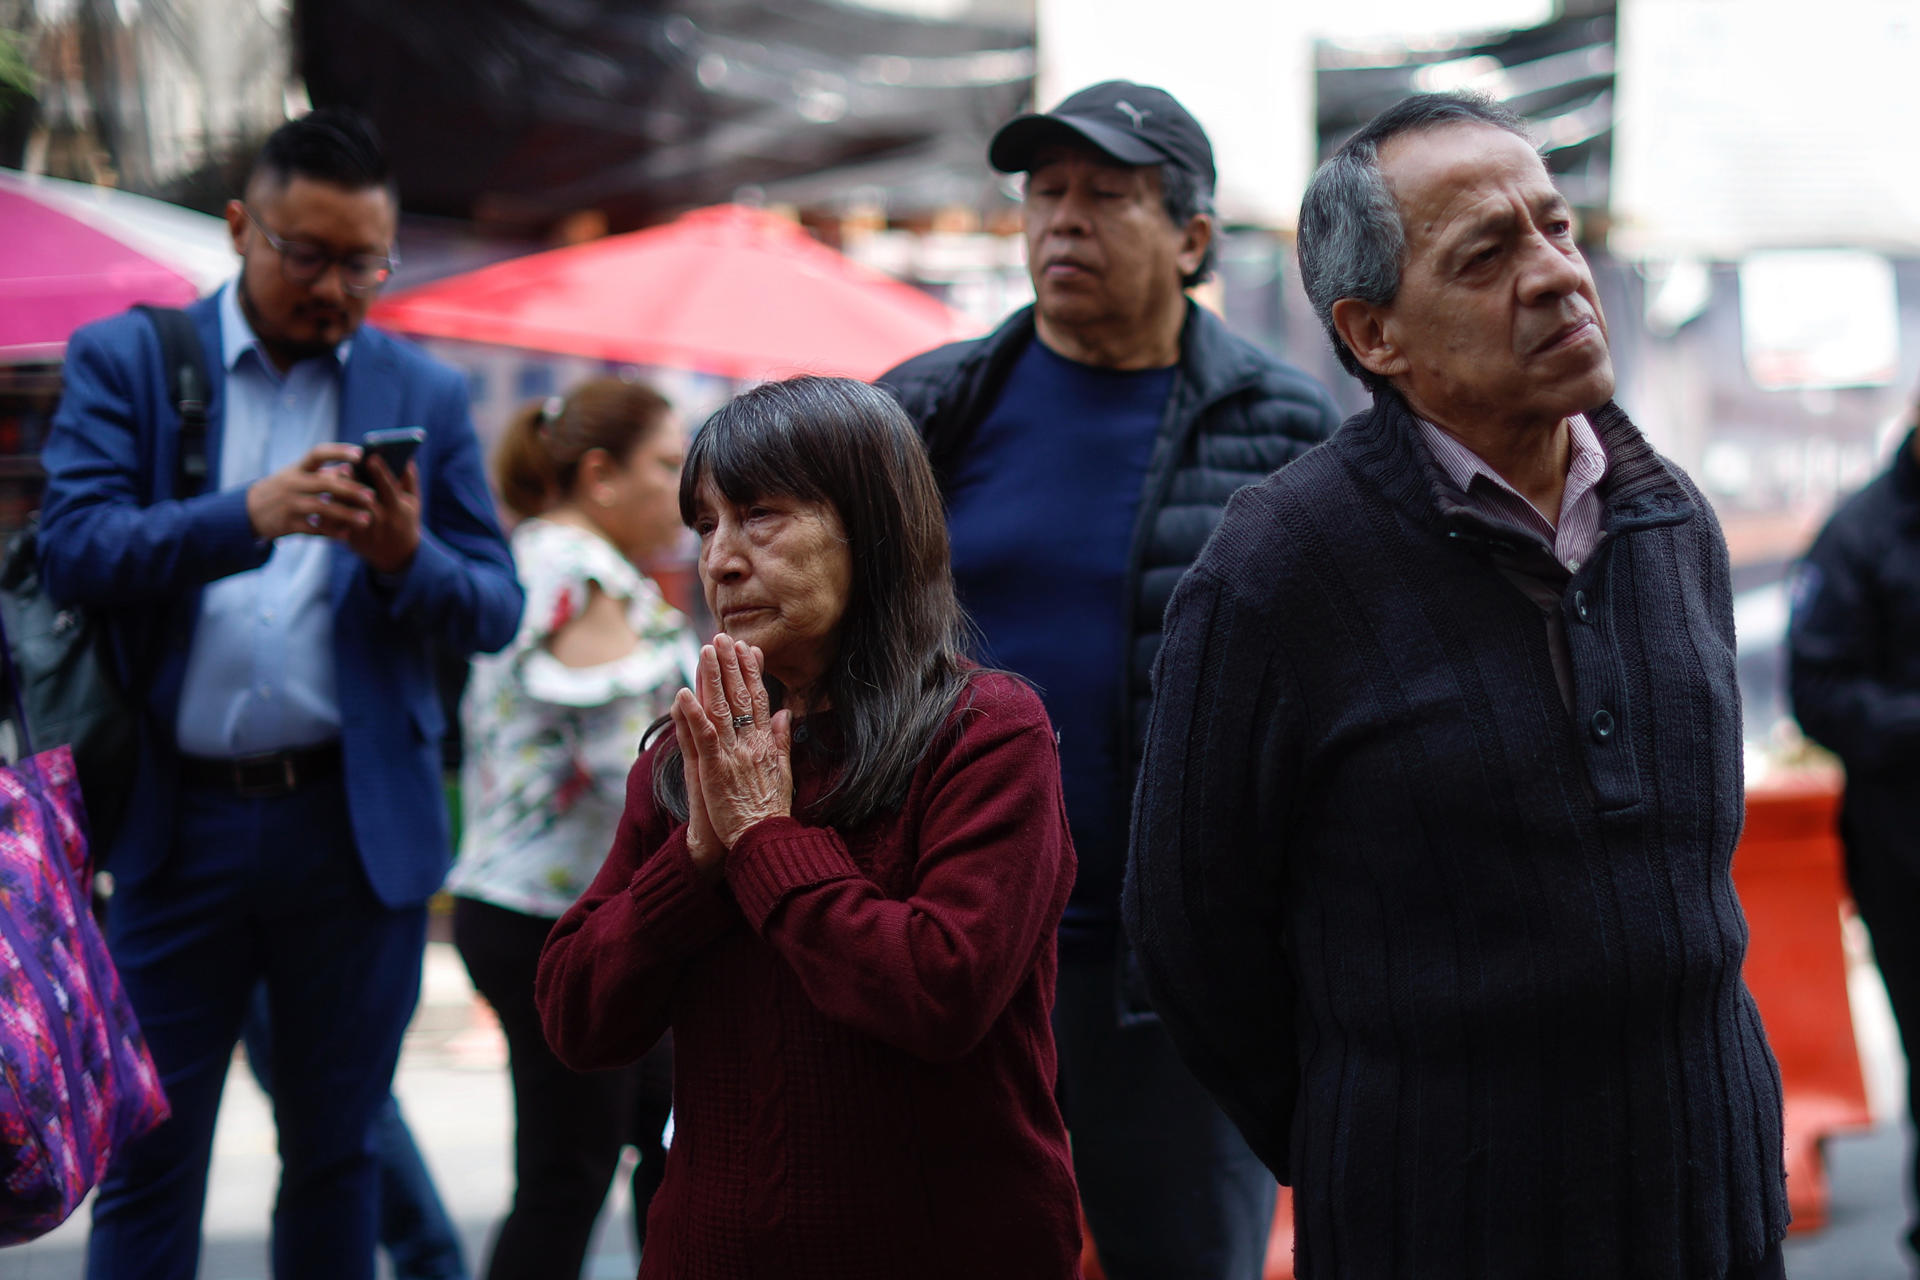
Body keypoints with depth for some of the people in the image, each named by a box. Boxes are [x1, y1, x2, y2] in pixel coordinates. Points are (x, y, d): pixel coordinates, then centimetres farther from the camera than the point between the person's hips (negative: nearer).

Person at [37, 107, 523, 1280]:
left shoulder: (427, 395, 9)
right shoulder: (122, 361, 4)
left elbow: (496, 612, 6)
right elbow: (71, 551, -10)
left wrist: (408, 559, -16)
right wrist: (249, 516, -24)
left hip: (360, 823, 2)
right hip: (178, 820, -1)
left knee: (335, 1156, 11)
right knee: (149, 1157, 2)